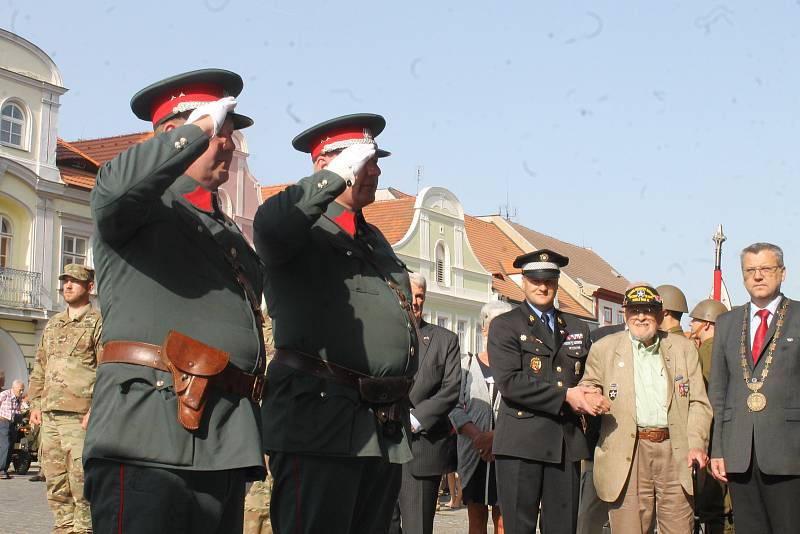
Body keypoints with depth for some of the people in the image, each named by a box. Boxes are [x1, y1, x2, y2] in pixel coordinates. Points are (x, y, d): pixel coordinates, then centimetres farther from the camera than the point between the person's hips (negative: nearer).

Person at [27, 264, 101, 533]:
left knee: (80, 478, -9)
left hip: (78, 416, -7)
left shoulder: (98, 322, 0)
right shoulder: (52, 324, 21)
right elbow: (39, 366, 24)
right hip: (49, 415, 7)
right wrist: (36, 403, 14)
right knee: (55, 481, 8)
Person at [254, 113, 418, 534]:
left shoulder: (376, 240, 25)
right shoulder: (306, 228, 0)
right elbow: (271, 224, -27)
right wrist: (340, 175, -16)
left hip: (387, 432, 8)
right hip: (320, 422, -8)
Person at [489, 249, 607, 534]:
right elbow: (509, 382, -11)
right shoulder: (504, 326, 3)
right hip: (521, 443, -4)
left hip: (567, 443, 4)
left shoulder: (577, 328, 18)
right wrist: (564, 395, -13)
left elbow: (587, 379, 25)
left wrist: (590, 398, 1)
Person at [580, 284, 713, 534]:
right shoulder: (604, 349, 8)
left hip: (675, 452, 2)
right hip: (628, 454, -1)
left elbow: (699, 403, 11)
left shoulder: (683, 348, 13)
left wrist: (696, 445, -3)